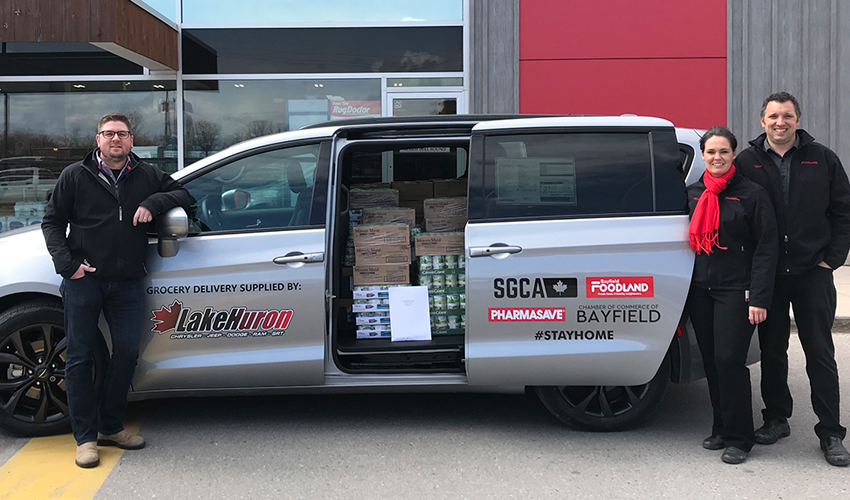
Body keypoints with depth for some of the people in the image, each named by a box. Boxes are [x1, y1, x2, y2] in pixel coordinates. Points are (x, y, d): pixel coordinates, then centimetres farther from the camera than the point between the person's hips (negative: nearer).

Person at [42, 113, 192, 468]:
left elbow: (184, 194, 12)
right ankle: (86, 437, 8)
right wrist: (67, 262, -8)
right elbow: (52, 221, 7)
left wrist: (154, 203, -8)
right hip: (83, 280, -2)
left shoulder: (147, 176, 9)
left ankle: (111, 427, 21)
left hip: (127, 283, 2)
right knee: (80, 356, 0)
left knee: (127, 352, 5)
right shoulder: (75, 176, 4)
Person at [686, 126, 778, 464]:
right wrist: (687, 288, 11)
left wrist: (759, 299, -13)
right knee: (711, 360, 9)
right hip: (700, 290, 5)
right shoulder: (693, 194, 11)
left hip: (736, 290, -5)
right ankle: (721, 428, 22)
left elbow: (766, 250, -6)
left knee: (729, 359, -10)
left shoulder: (752, 195, -4)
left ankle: (739, 438, 2)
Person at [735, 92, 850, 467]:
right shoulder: (746, 163, 3)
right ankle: (776, 419, 26)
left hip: (813, 272, -1)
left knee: (820, 353, 2)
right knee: (771, 350, 11)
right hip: (767, 274, 1)